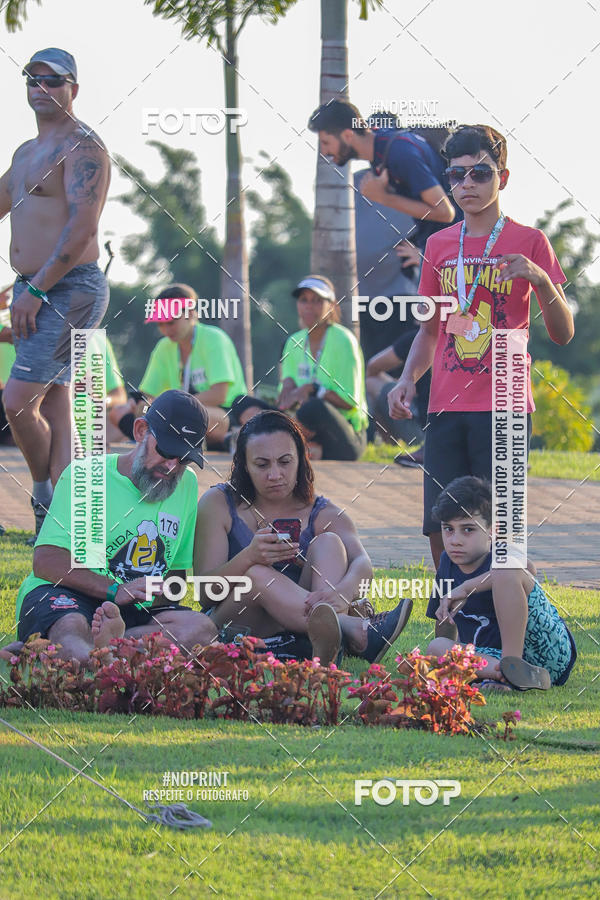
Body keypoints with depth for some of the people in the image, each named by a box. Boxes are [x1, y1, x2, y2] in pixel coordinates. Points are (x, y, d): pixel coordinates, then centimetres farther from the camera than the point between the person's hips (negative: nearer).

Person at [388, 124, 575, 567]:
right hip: (446, 411, 4)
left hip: (503, 411, -4)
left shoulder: (528, 242, 2)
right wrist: (408, 378, 5)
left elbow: (563, 333, -1)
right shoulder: (439, 245, 14)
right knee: (441, 531, 0)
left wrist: (542, 281, -19)